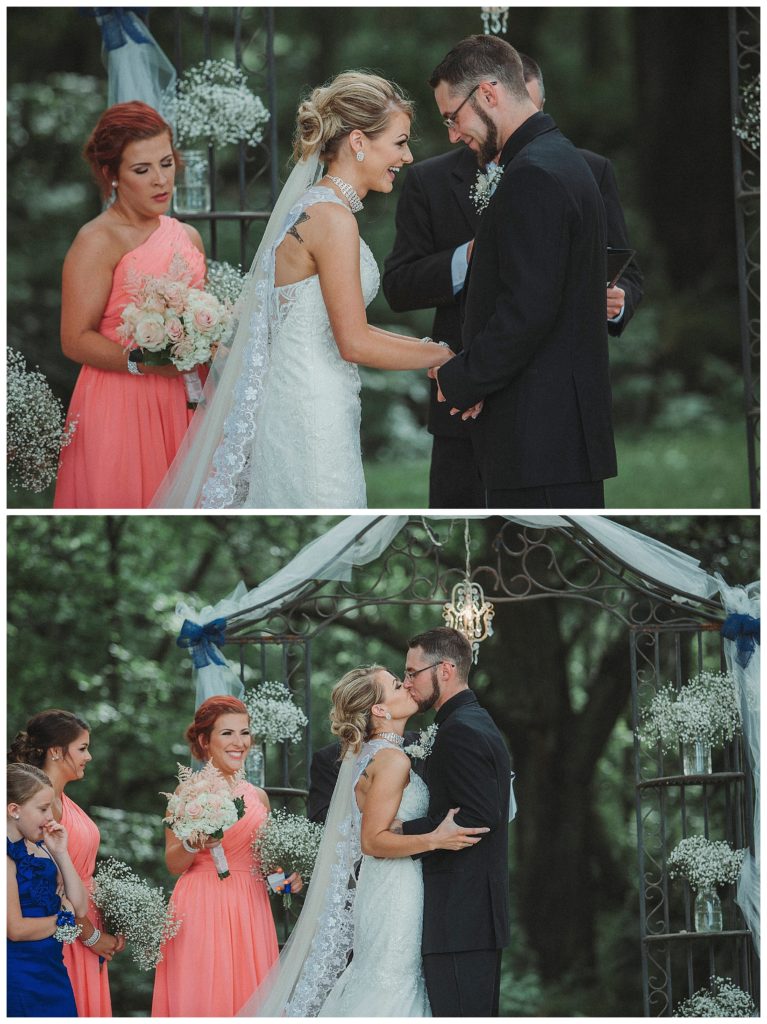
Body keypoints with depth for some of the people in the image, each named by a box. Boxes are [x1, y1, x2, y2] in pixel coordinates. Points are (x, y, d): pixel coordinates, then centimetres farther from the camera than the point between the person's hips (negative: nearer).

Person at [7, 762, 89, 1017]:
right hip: (20, 974, -8)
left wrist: (61, 854, -4)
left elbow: (80, 907, 5)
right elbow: (16, 929, -19)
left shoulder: (40, 848, 8)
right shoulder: (8, 856, -14)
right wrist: (64, 918, -2)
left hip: (52, 969, 8)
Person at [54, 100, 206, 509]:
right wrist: (141, 361, -26)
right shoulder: (98, 241, -9)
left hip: (177, 406, 6)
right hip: (117, 409, -6)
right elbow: (76, 340, -15)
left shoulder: (187, 237, 13)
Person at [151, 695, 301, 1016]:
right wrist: (192, 845, -22)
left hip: (249, 913, 5)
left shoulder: (257, 796, 12)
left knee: (247, 996, 3)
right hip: (201, 912, -5)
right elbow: (173, 864, -3)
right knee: (202, 997, -5)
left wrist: (286, 875, 2)